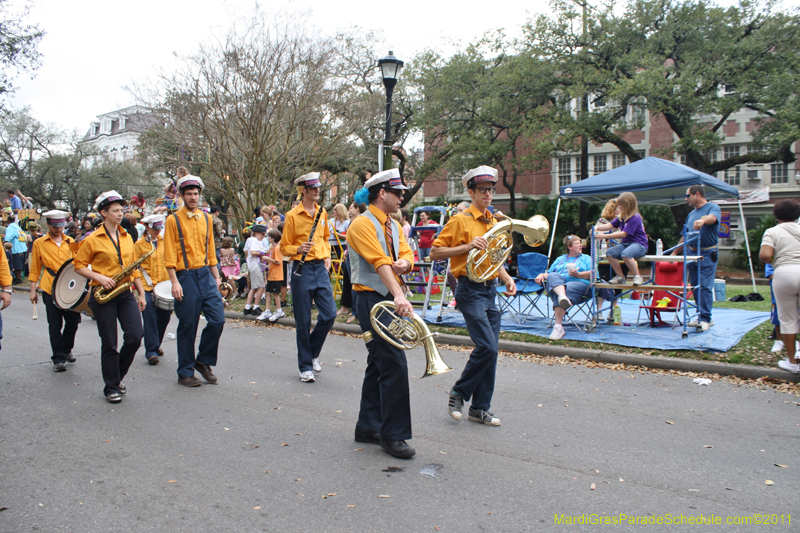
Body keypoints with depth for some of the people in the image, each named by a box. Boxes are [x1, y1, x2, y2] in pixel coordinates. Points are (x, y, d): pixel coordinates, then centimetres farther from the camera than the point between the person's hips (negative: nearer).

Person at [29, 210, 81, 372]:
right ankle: (58, 358, 9)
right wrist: (33, 290, 2)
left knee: (73, 320, 4)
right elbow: (35, 268, 6)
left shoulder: (70, 242, 10)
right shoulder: (39, 243, 4)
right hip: (50, 289, -2)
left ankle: (66, 349, 28)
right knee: (55, 325, 1)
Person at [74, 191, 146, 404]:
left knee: (135, 337, -5)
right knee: (109, 343, 1)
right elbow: (79, 266, -1)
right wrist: (98, 277, -16)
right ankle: (111, 388, 15)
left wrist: (141, 293, 12)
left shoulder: (127, 237, 11)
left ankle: (118, 375, 19)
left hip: (126, 293, 4)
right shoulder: (93, 240, -4)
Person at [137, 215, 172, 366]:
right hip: (148, 288, -4)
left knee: (164, 318, 10)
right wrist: (149, 282, -12)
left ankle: (156, 345, 30)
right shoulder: (140, 244, 0)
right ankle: (151, 352, -1)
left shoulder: (165, 241, 11)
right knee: (150, 320, -6)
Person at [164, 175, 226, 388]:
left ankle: (203, 361, 17)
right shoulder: (173, 220, -3)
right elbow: (170, 255, -6)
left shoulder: (206, 218, 11)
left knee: (218, 319, -3)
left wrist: (216, 276, 12)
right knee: (187, 327, 2)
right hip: (186, 277, -4)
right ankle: (185, 373, 16)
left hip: (206, 275, 4)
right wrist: (175, 282, -14)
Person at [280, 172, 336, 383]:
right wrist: (298, 249, -22)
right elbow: (284, 247, -3)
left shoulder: (322, 213, 11)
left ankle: (312, 352, 24)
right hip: (302, 270, -5)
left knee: (329, 314, 0)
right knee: (303, 321, 1)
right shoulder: (292, 216, -5)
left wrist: (327, 256, 9)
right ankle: (305, 366, 14)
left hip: (321, 268, 5)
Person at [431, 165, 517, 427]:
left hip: (490, 290, 7)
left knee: (490, 350, 6)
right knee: (487, 346, -15)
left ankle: (480, 408, 17)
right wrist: (467, 246, -19)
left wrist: (506, 277, 8)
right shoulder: (460, 220, -6)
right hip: (470, 290, -7)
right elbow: (435, 252, -9)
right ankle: (459, 393, 7)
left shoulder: (495, 223, 16)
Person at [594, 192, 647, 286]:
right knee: (609, 253, -18)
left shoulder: (635, 218, -16)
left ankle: (637, 277, -21)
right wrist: (597, 227, -16)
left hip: (639, 244, -8)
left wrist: (604, 236, -26)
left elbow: (624, 234, -23)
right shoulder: (621, 217, 10)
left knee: (625, 254, -39)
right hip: (626, 243, 8)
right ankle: (620, 276, -3)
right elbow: (610, 225, 5)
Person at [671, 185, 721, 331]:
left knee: (705, 286, -10)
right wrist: (674, 253, 22)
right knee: (695, 286, 7)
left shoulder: (713, 207, -2)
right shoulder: (691, 214, 19)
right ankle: (701, 315, 14)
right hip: (691, 253, 7)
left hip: (707, 254, -7)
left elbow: (712, 218, -28)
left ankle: (705, 319, -8)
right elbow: (685, 236, 24)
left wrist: (703, 220, -49)